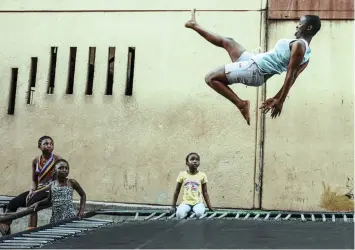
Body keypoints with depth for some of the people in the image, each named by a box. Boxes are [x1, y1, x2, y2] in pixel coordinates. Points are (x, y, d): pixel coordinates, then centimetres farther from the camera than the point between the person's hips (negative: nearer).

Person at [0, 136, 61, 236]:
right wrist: (31, 191, -9)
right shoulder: (36, 161, 9)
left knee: (31, 203, -33)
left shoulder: (57, 159, -7)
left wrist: (37, 191, -17)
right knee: (13, 202, -13)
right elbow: (34, 180, 14)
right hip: (37, 190, 6)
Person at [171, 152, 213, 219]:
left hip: (198, 202, 0)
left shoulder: (202, 175, 3)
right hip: (186, 202, 0)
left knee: (199, 213, -34)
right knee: (179, 214, -31)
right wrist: (173, 206, 7)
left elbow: (205, 192, 8)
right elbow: (177, 191, 10)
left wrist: (209, 206, 1)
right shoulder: (182, 174, 3)